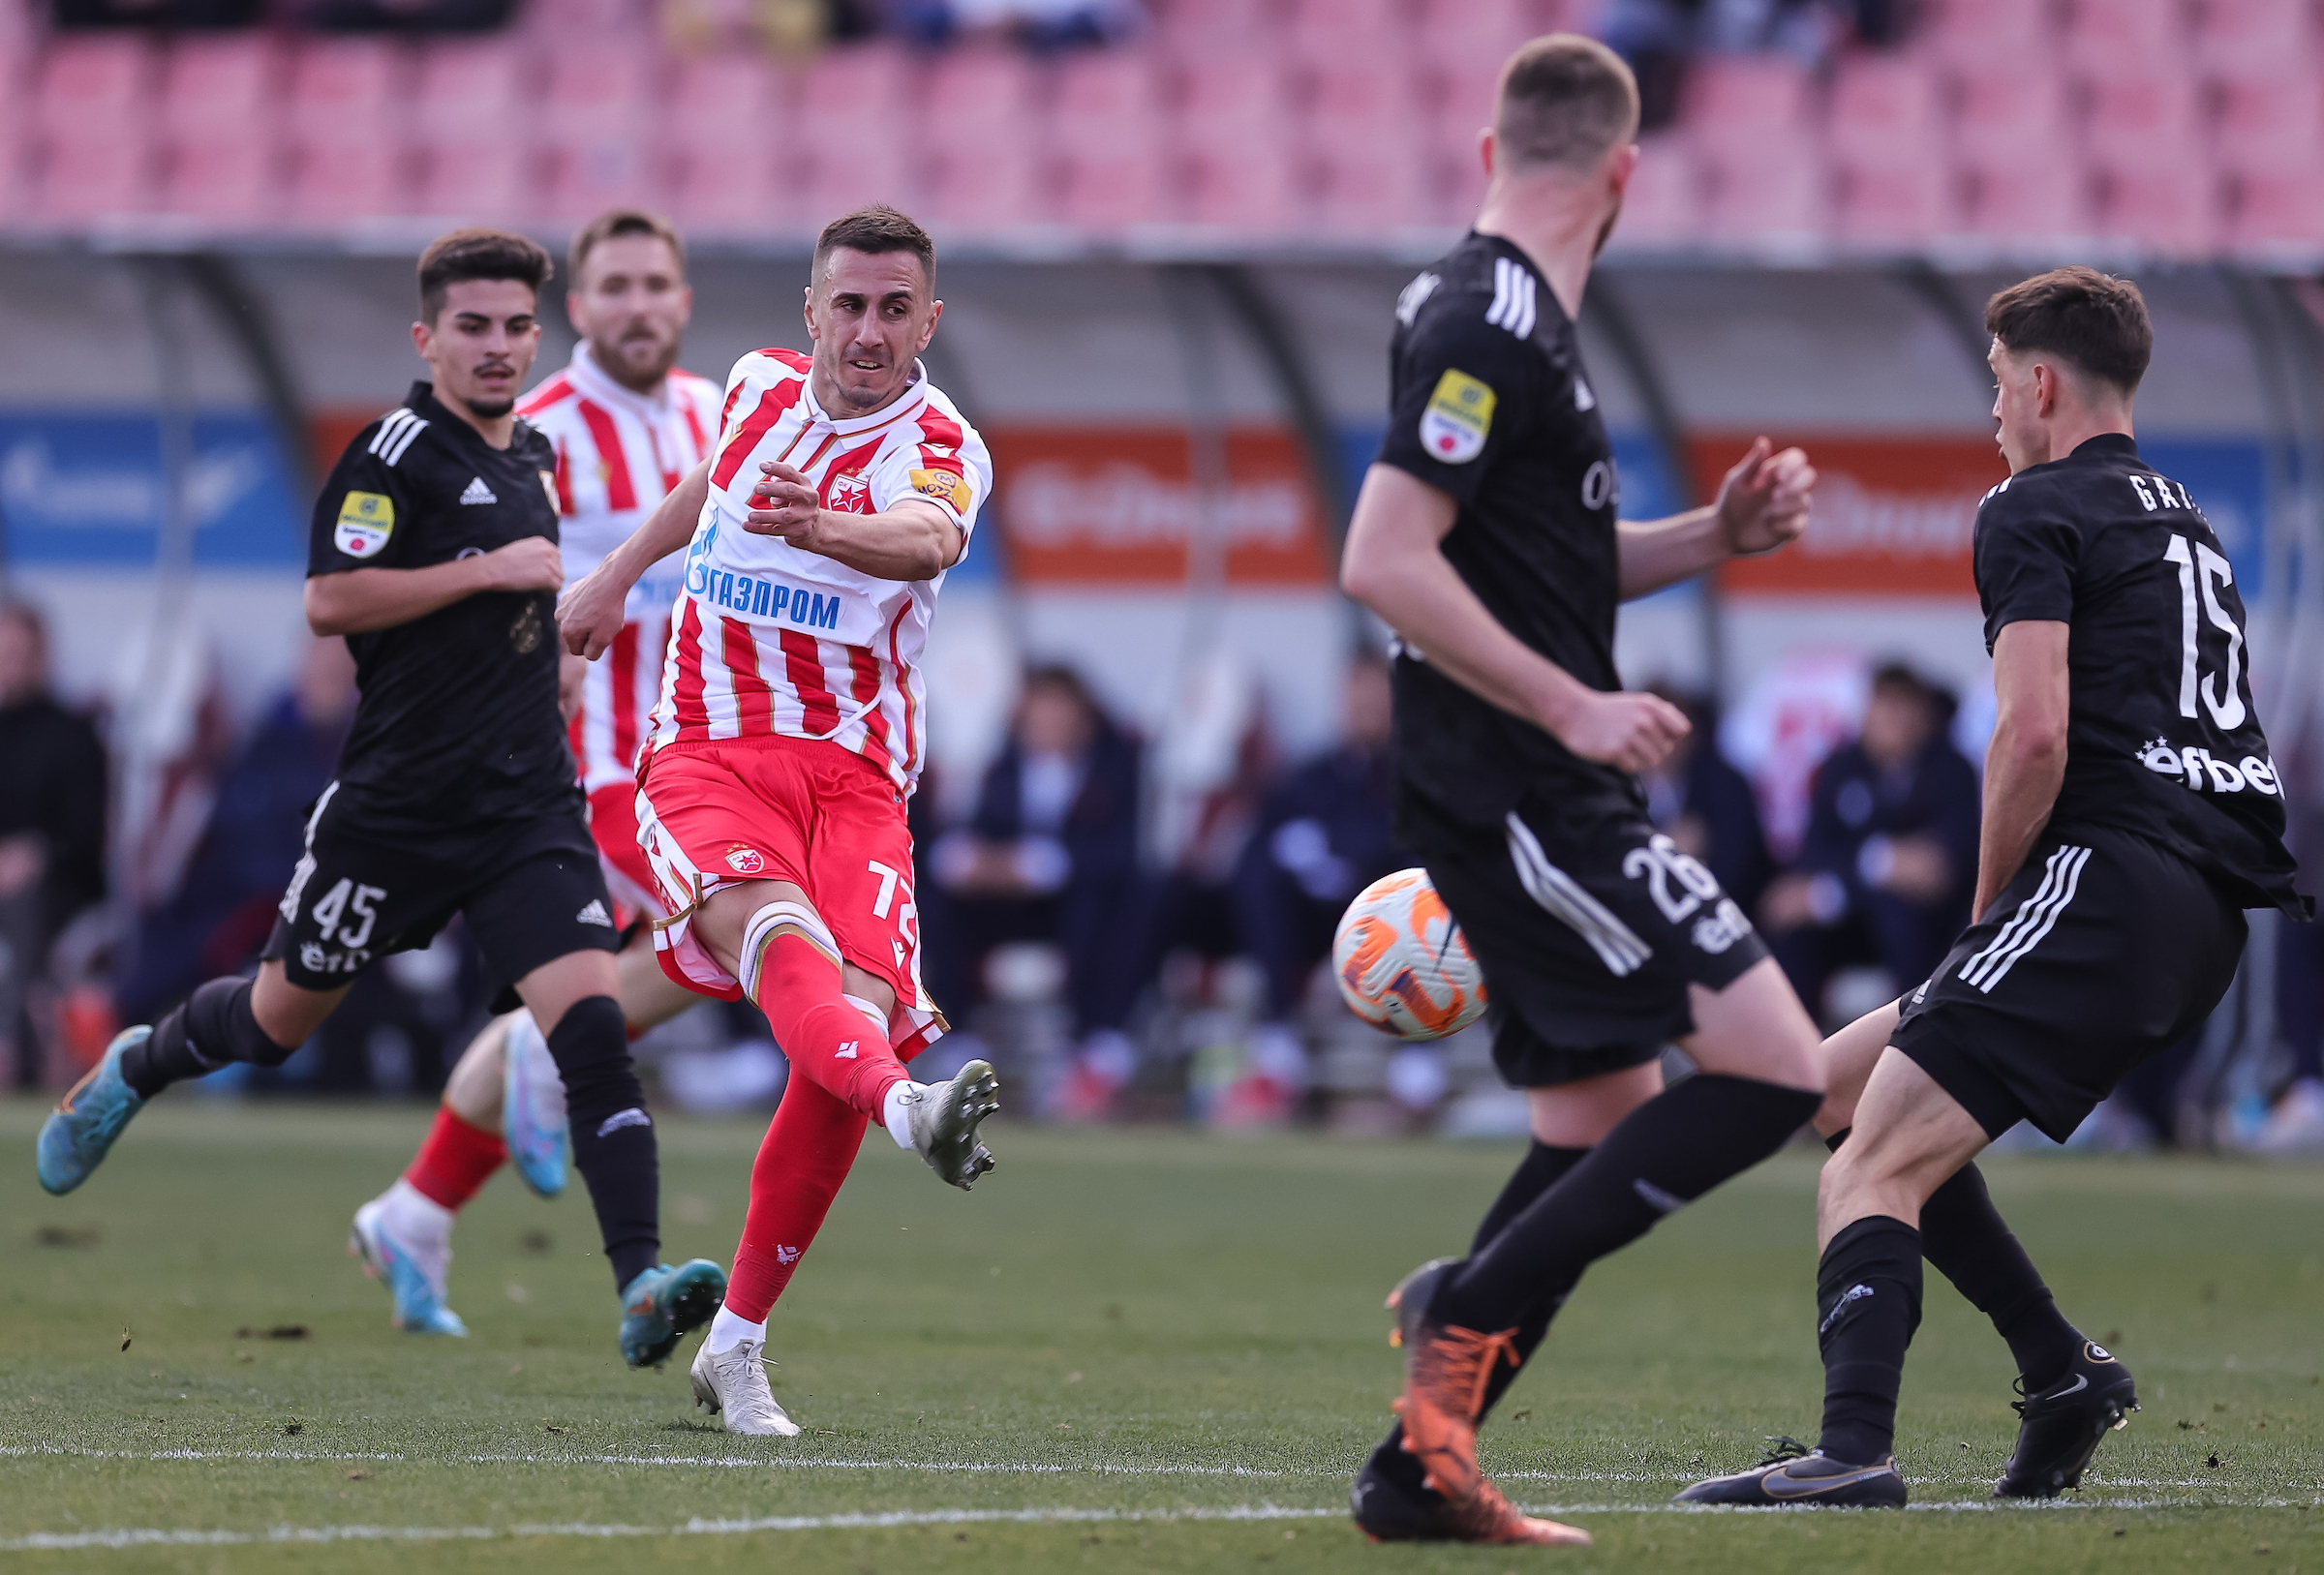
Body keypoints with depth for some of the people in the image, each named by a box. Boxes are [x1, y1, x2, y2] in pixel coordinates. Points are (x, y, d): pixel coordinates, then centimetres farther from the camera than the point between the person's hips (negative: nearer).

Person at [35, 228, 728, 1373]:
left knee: (589, 1021, -15)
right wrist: (487, 570, -19)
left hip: (527, 806, 5)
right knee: (280, 1019, 14)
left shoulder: (532, 455, 14)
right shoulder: (398, 449, -10)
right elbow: (330, 600, -20)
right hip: (397, 801, -5)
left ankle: (641, 1286, -23)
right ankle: (135, 1069, 47)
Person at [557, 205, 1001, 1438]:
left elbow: (928, 539, -30)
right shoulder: (761, 385, 8)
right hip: (705, 757, 1)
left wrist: (828, 528, -51)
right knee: (778, 929, -32)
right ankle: (912, 1112, -65)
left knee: (858, 1014, -20)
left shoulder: (938, 448, -4)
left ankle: (736, 1347, -5)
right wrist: (620, 572, 44)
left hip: (855, 777, -1)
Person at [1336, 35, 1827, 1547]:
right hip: (1522, 795, -10)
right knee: (1776, 1069, -13)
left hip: (1534, 804, 10)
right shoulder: (1489, 325, -15)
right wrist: (1573, 707, -21)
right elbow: (1385, 562, -23)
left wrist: (1711, 536, 14)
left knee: (1610, 1122, 13)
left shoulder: (1513, 318, 16)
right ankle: (1475, 1305, -10)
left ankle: (1420, 1466, 12)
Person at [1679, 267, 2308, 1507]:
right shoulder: (2180, 520, 27)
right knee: (1839, 1080, 17)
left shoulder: (2034, 513, -2)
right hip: (2207, 910, 9)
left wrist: (1990, 909, -2)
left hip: (2110, 877, -9)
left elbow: (2035, 732, -14)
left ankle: (1854, 1447, -33)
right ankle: (2060, 1370, 12)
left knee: (1872, 1162, -14)